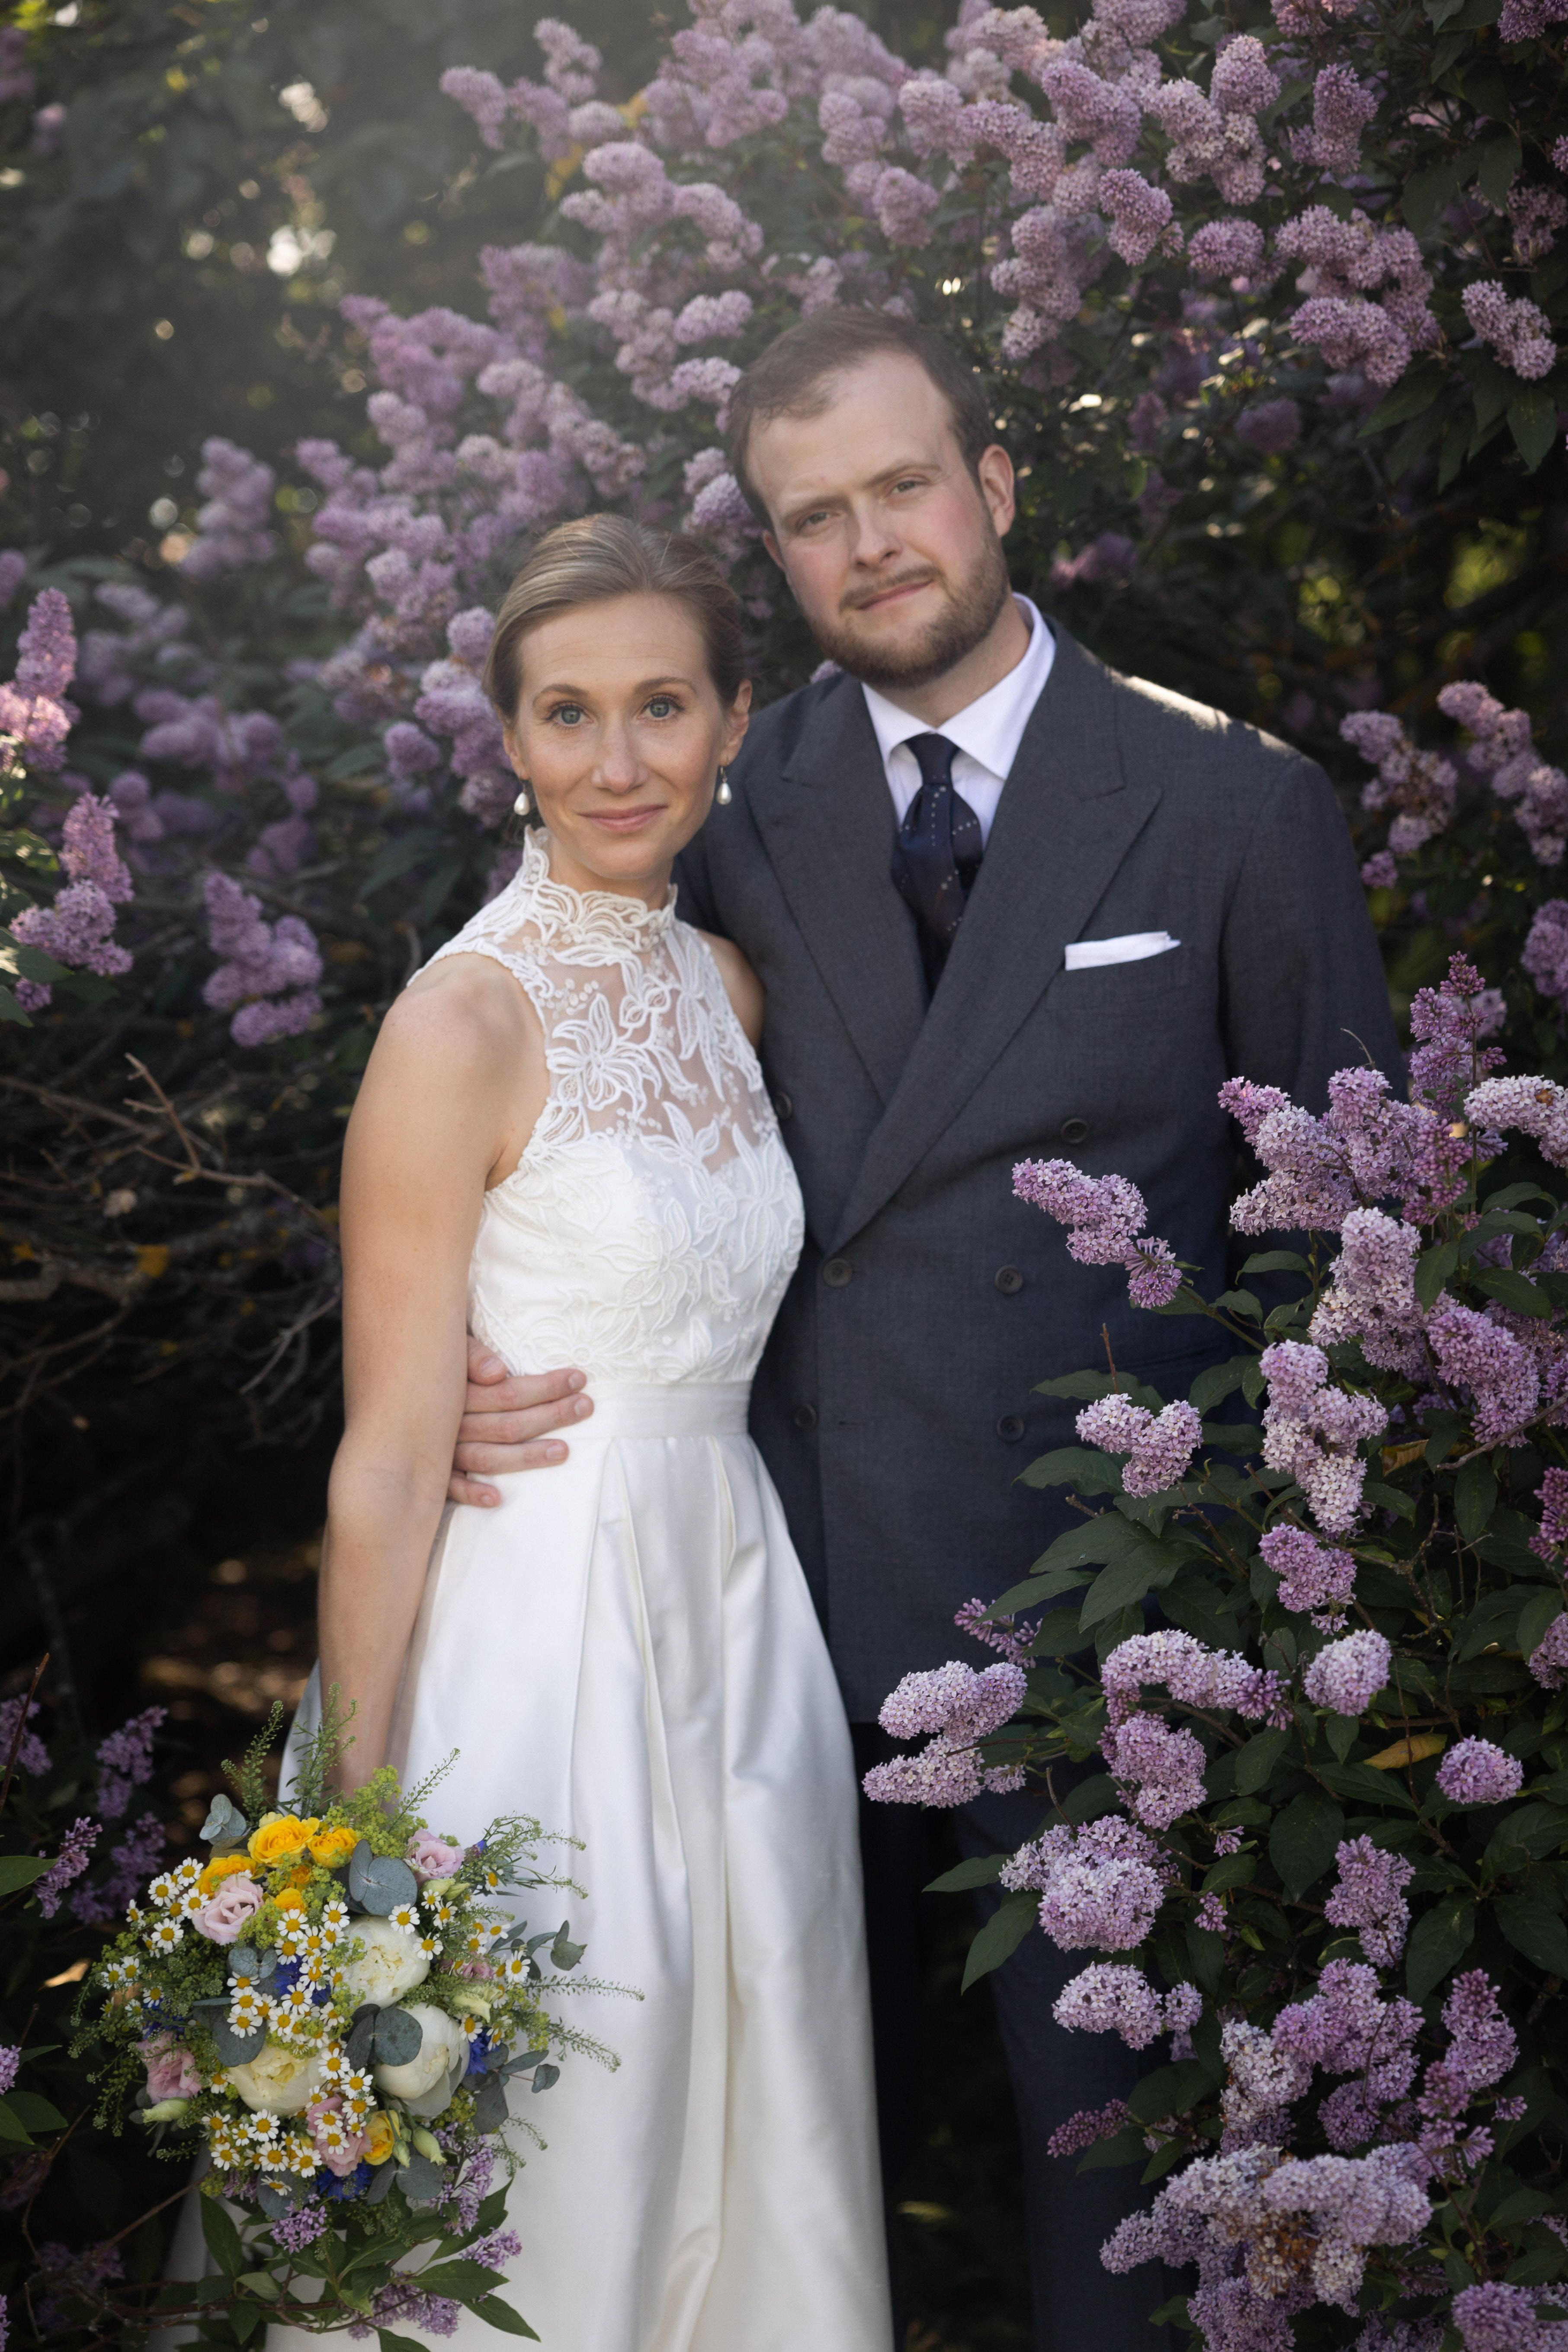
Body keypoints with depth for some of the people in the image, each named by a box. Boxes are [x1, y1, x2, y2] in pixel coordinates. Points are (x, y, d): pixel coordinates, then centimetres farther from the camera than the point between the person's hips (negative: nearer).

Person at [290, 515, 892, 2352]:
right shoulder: (464, 1022, -14)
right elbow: (389, 1465, -14)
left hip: (738, 1620, 7)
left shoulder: (726, 986, 7)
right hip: (539, 1634, -6)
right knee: (550, 2199, 5)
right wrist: (357, 1826, -15)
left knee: (757, 2153, 16)